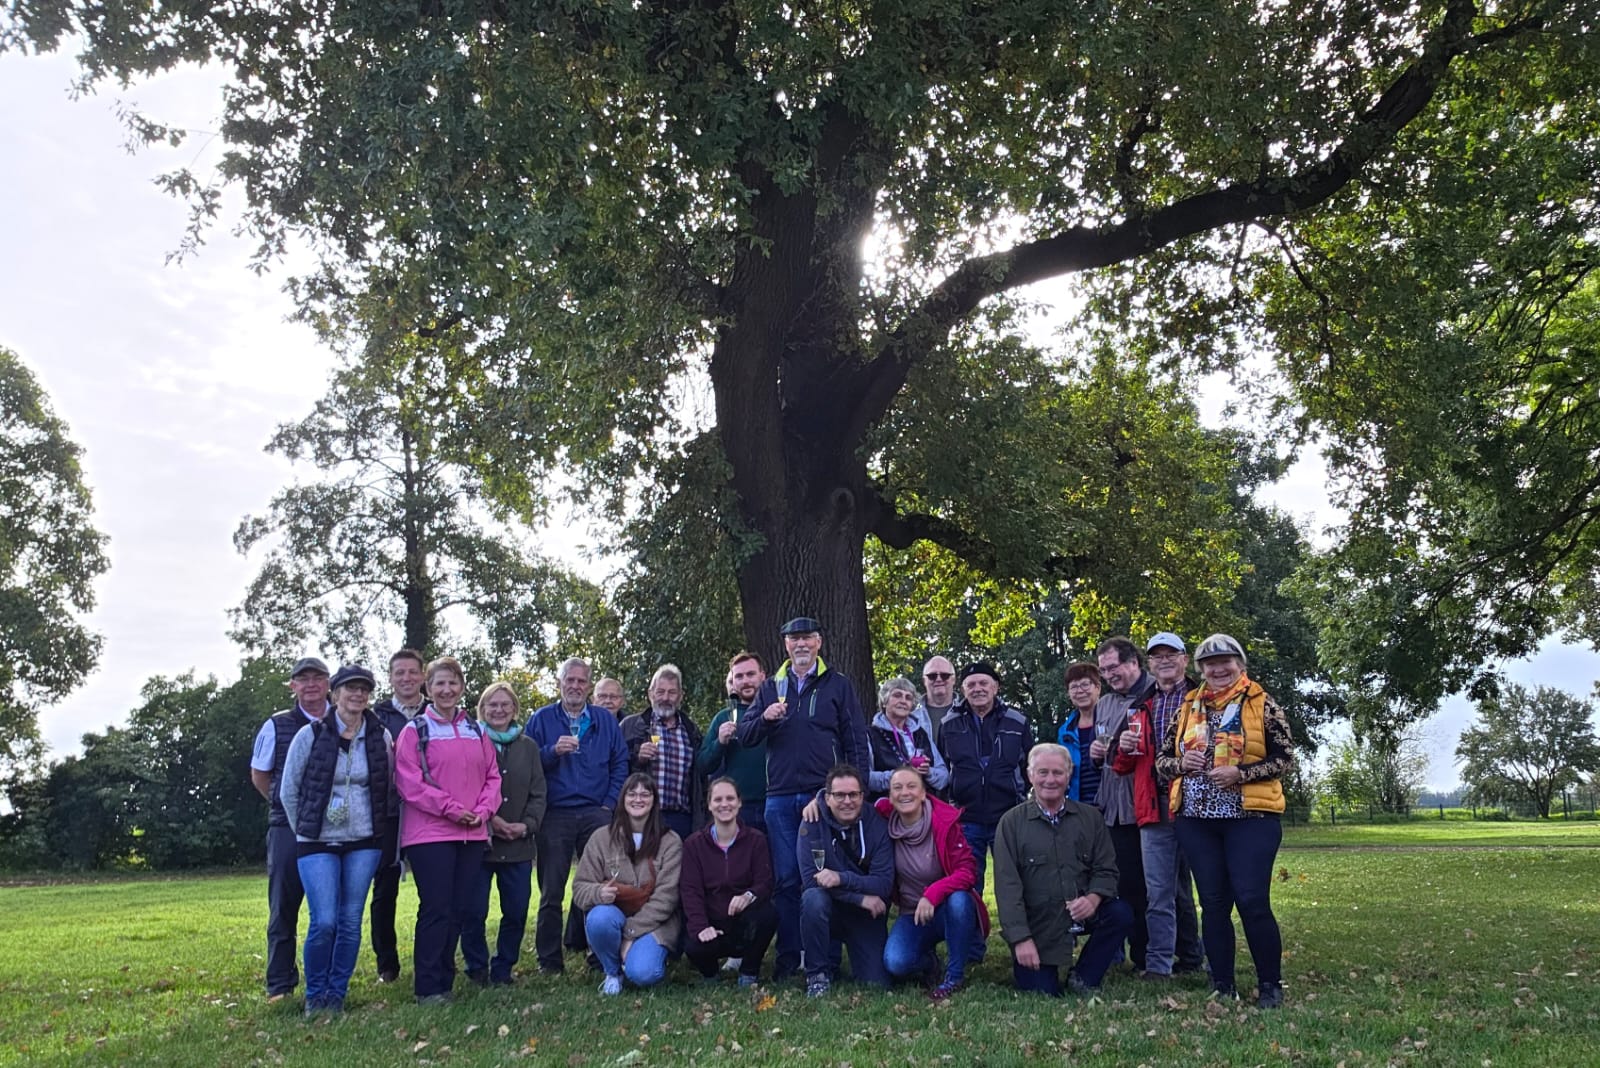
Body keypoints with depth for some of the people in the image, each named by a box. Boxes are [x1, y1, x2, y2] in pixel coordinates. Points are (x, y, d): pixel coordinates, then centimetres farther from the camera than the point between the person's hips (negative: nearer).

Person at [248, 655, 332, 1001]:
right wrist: (286, 805, 11)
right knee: (283, 908, 4)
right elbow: (259, 776, 13)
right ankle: (279, 985, 13)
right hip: (288, 829, -1)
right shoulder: (277, 726, 2)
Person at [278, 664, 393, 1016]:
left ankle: (337, 994, 20)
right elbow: (288, 790, 3)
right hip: (318, 844, -2)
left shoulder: (380, 737, 0)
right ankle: (314, 995, 12)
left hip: (364, 843, 2)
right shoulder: (311, 735, -6)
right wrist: (305, 830, 7)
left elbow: (388, 788, 11)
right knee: (324, 921, -9)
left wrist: (378, 826, 10)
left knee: (351, 922, 4)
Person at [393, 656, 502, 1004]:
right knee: (436, 909, -6)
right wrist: (451, 808, -14)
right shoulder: (414, 731, -1)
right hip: (429, 833, -5)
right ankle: (428, 986, 3)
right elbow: (409, 782, -9)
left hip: (472, 834, 5)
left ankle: (445, 979, 20)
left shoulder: (476, 731, 14)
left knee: (458, 909, 9)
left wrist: (483, 810, -5)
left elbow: (492, 776, 13)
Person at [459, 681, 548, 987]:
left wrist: (526, 825, -6)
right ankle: (477, 967, 18)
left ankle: (503, 969, 21)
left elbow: (538, 793, 9)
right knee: (474, 911, -1)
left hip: (518, 845, 3)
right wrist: (488, 820, -14)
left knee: (516, 911, 5)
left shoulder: (528, 746, 11)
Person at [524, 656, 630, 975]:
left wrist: (610, 804, 0)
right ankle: (549, 958, 10)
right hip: (554, 815, -1)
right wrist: (553, 751, -17)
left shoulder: (605, 720, 11)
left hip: (596, 814, 2)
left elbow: (620, 764, 9)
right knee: (552, 889, 2)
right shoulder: (541, 719, 6)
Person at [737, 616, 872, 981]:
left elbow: (857, 743, 5)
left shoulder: (838, 686, 6)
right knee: (785, 878, 5)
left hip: (825, 795, -2)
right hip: (780, 797, 2)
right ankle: (787, 957, 13)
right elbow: (744, 737, 9)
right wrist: (764, 718, -11)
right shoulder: (771, 687, 14)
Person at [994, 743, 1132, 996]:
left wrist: (1093, 898, -18)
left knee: (1121, 914, -23)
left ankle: (1082, 978, -3)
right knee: (1043, 993, -13)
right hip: (1035, 924, -3)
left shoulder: (1090, 817, 6)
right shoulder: (1012, 822, -3)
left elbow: (1106, 869, 4)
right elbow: (1007, 884, -8)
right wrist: (1021, 938, -15)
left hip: (1081, 914, 3)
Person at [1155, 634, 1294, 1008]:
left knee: (1252, 900, -7)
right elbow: (1161, 760, 14)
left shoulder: (1262, 705, 0)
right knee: (1213, 903, 7)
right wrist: (1181, 763, -8)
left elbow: (1285, 759, -3)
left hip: (1250, 818, -4)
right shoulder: (1187, 708, 10)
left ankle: (1270, 985, 9)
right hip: (1197, 820, 4)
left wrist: (1240, 773, -16)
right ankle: (1222, 986, 17)